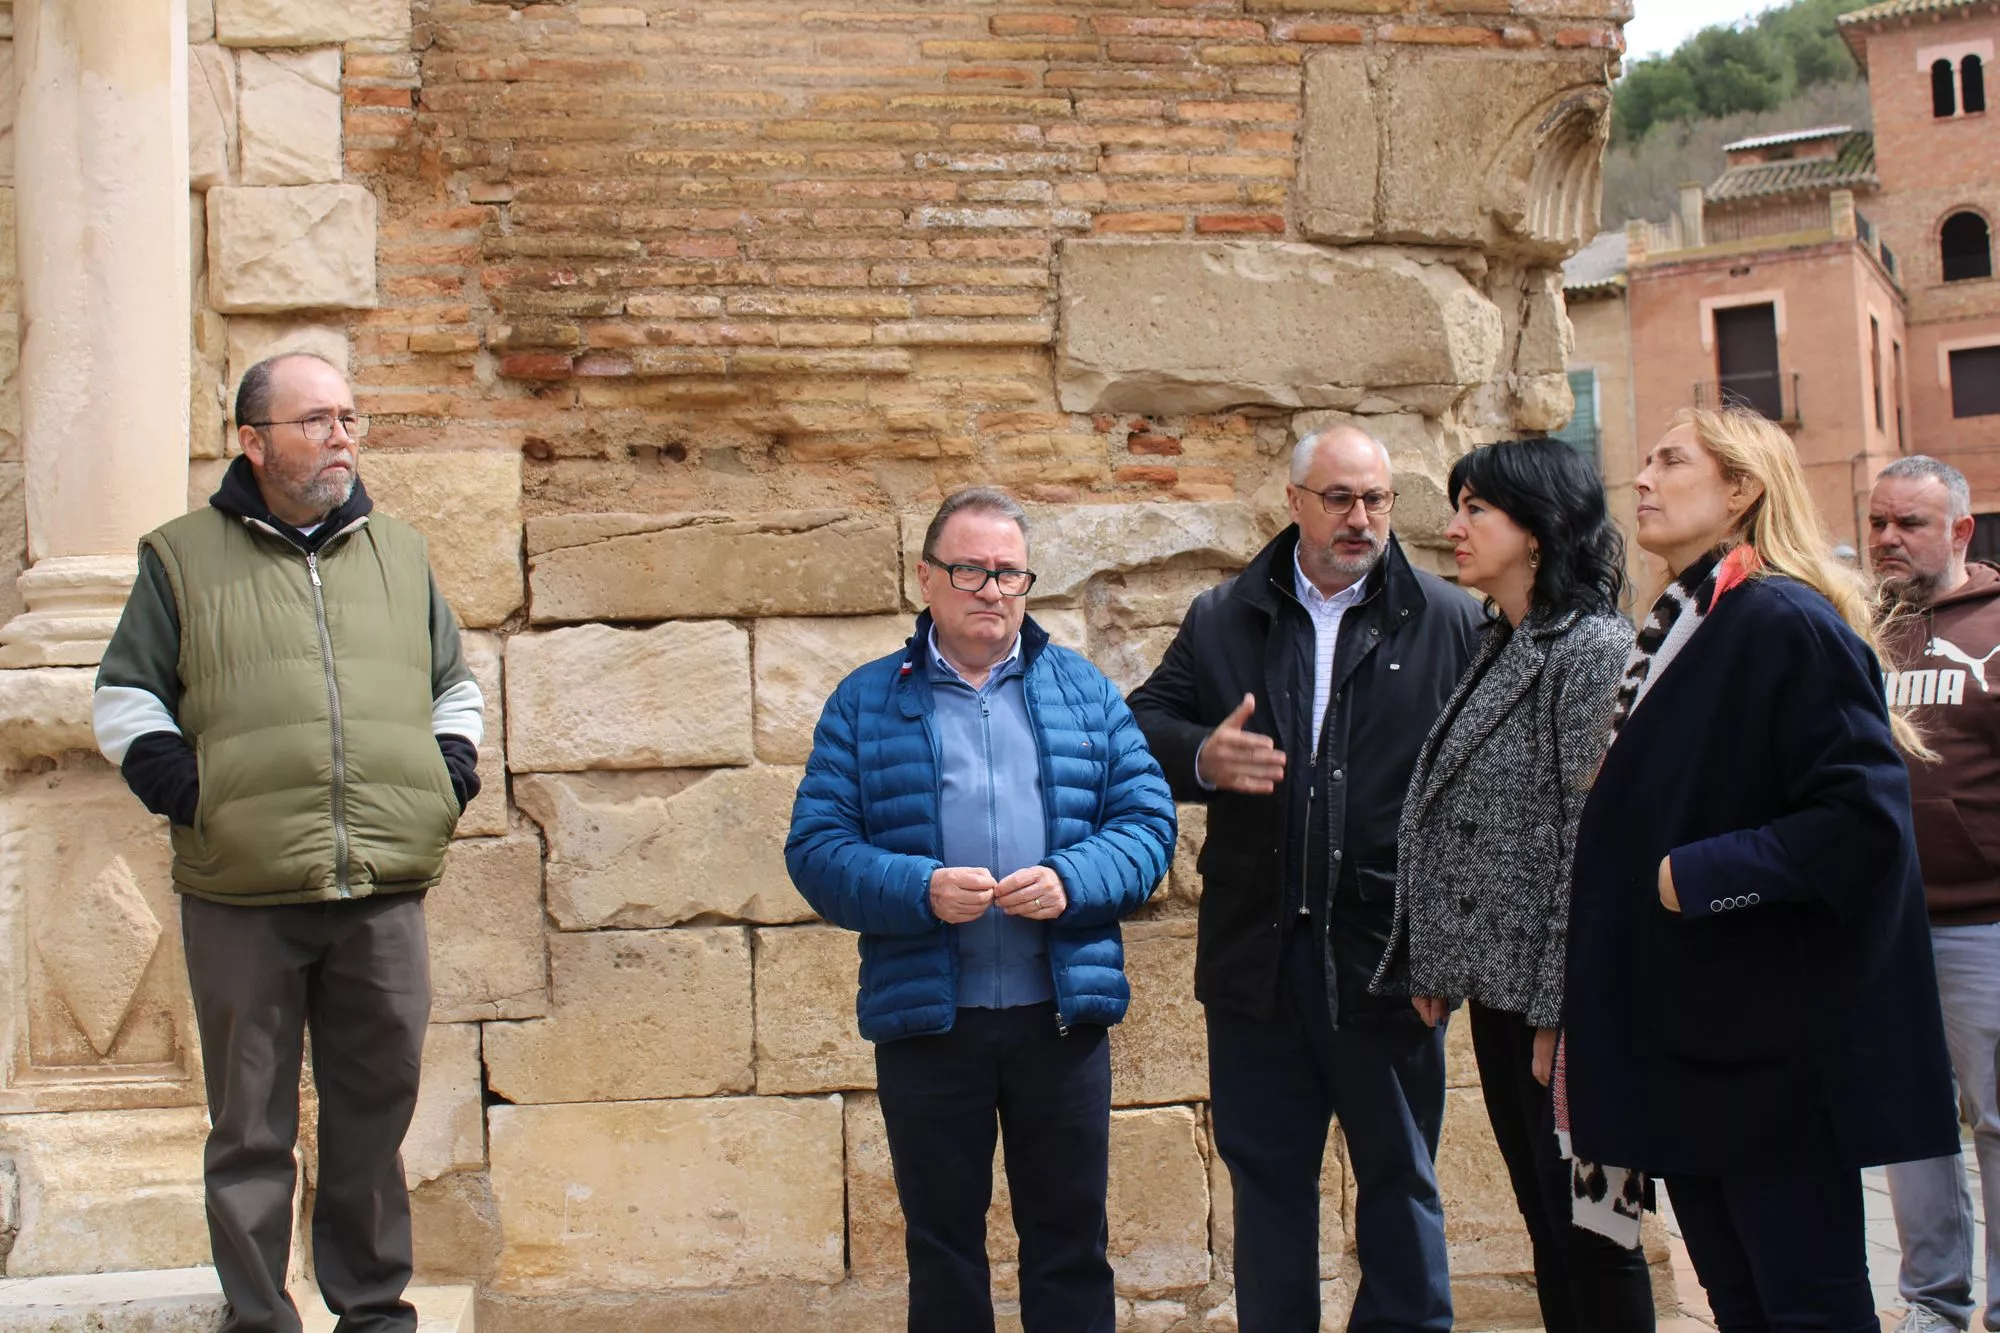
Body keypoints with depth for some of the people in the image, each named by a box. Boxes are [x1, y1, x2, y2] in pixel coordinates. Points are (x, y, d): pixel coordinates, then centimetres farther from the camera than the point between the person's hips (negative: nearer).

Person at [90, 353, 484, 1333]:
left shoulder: (399, 553, 16)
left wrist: (449, 777, 9)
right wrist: (184, 792, -6)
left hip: (385, 893, 3)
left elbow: (454, 684, 26)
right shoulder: (184, 556, 7)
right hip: (243, 899, -3)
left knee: (375, 1114, 9)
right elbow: (124, 699, 8)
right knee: (251, 1124, 4)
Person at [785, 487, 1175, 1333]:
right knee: (942, 1245, 10)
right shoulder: (866, 704, 4)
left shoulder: (1084, 691, 8)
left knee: (1071, 1241, 9)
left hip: (1062, 1015, 1)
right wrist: (920, 890, -19)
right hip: (925, 1020, -1)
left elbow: (1148, 821, 4)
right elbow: (817, 850, -3)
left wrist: (1071, 881, -15)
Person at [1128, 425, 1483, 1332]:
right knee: (1267, 1181, 13)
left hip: (1387, 951, -2)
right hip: (1258, 951, 2)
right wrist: (1202, 755, -14)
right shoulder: (1221, 620, 8)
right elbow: (1144, 724, 8)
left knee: (1399, 1180, 10)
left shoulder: (1449, 623, 0)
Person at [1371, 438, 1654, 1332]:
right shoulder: (1499, 651, 14)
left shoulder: (1594, 649, -13)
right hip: (1500, 989, 9)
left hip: (1554, 1000, -9)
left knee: (1587, 1231, 0)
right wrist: (1431, 962, 12)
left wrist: (1561, 1008, -20)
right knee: (1546, 1223, 15)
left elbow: (1594, 840, -18)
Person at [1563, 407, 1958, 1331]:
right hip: (1682, 1039, 9)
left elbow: (1866, 817, -22)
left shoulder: (1788, 623, -13)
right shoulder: (1671, 636, 14)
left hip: (1774, 1047, -9)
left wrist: (1698, 877, -18)